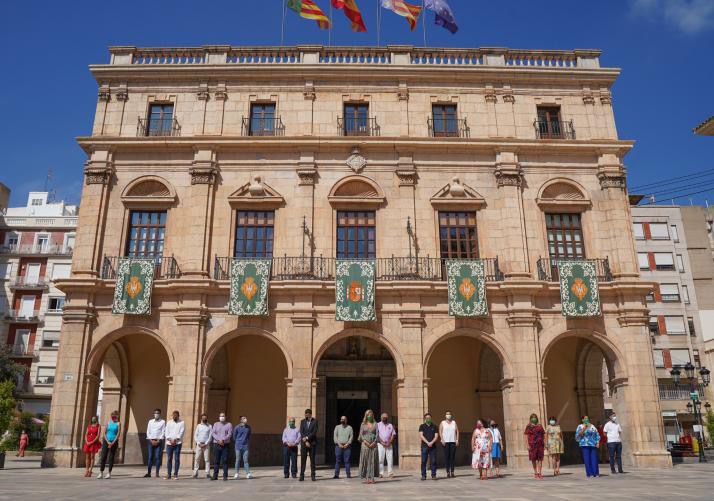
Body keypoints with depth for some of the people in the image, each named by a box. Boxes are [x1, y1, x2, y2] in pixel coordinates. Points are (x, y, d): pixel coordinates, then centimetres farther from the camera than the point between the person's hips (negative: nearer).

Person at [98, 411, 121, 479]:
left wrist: (113, 443, -13)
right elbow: (104, 433, 3)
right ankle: (101, 472, 4)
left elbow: (118, 434, -5)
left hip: (114, 442, -2)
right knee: (103, 457, -1)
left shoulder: (118, 424, 1)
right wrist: (108, 442, -9)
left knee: (111, 458, 1)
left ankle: (109, 473, 7)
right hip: (106, 441, 2)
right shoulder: (108, 423, 7)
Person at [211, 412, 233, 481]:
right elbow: (213, 433, 1)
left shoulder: (229, 424, 6)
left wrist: (223, 440, -17)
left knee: (225, 461, -4)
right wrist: (219, 440, -13)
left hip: (225, 444, -2)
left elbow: (230, 434, -4)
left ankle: (225, 476, 0)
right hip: (216, 444, 2)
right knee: (216, 461, 2)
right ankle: (215, 475, 8)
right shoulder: (215, 424, 12)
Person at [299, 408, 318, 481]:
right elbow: (301, 432, 0)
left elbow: (314, 432, -9)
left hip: (312, 443, -2)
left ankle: (313, 475, 6)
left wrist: (307, 438, -14)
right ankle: (302, 475, 4)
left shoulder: (315, 421, -1)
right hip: (304, 443, 2)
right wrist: (305, 441, -10)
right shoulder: (302, 421, 7)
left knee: (312, 459, 1)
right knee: (303, 459, -1)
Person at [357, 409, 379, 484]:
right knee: (365, 461, -4)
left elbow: (377, 434, 1)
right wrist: (366, 442, -12)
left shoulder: (375, 424, 9)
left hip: (373, 445, 1)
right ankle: (365, 478, -2)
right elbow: (361, 434, 1)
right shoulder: (363, 424, 8)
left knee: (373, 461, -1)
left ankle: (372, 478, 2)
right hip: (365, 444, -1)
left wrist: (374, 443, -12)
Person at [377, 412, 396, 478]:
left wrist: (390, 442, -5)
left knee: (390, 459, -3)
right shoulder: (378, 425, 7)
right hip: (380, 444, -2)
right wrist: (381, 442, -12)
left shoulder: (390, 425, 15)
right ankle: (381, 473, -3)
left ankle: (390, 473, 2)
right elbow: (376, 435, -1)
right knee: (380, 459, -6)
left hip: (389, 445, 2)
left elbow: (393, 434, 9)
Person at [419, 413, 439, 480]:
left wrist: (431, 442, -14)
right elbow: (421, 436, -3)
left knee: (433, 461, -2)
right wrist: (427, 442, -14)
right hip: (424, 446, -1)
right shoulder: (422, 426, 7)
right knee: (423, 461, -2)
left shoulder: (434, 426, 10)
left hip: (433, 446, 1)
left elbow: (436, 436, 3)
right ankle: (423, 475, 4)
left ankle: (433, 475, 5)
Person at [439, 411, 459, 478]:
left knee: (453, 456, -1)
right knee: (446, 456, -4)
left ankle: (452, 471, 4)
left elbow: (457, 431, 10)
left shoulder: (454, 422, 14)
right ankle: (448, 472, -1)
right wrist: (442, 440, -10)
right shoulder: (442, 423, 8)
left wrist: (457, 440, 0)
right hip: (445, 442, -1)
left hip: (453, 441, 2)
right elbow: (440, 431, 2)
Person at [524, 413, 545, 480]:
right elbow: (526, 436, -4)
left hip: (540, 444, 3)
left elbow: (543, 436, 13)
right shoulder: (528, 427, 0)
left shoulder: (540, 426, 11)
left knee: (540, 459, -1)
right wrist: (527, 445, -11)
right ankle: (535, 472, 20)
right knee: (533, 459, 4)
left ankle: (540, 473, 2)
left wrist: (544, 444, 5)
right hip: (532, 445, -3)